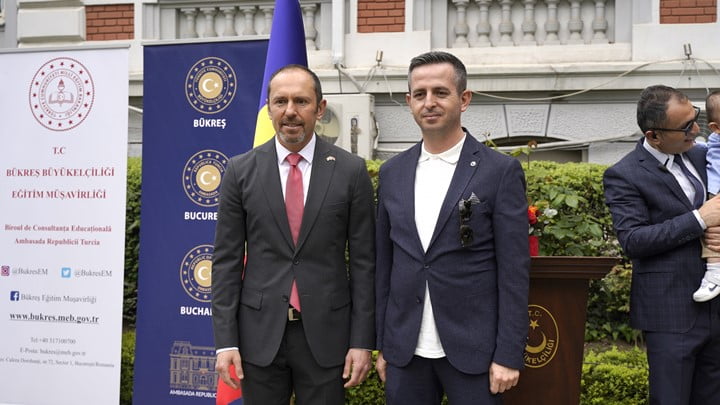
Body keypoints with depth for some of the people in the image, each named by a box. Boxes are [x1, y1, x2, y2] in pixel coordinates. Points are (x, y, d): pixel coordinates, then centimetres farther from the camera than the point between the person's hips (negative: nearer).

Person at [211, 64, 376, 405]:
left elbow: (364, 261, 0)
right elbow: (226, 260, 1)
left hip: (326, 332, 0)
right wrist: (225, 340, -4)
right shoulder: (241, 170, 0)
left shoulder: (351, 170, -1)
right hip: (260, 332, 1)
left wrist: (363, 340, -3)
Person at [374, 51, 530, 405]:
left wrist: (509, 355, -10)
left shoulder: (501, 171, -4)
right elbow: (384, 265, 11)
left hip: (472, 349, -3)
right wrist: (382, 345, 10)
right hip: (405, 349, 4)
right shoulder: (392, 173, 7)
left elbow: (514, 272, -6)